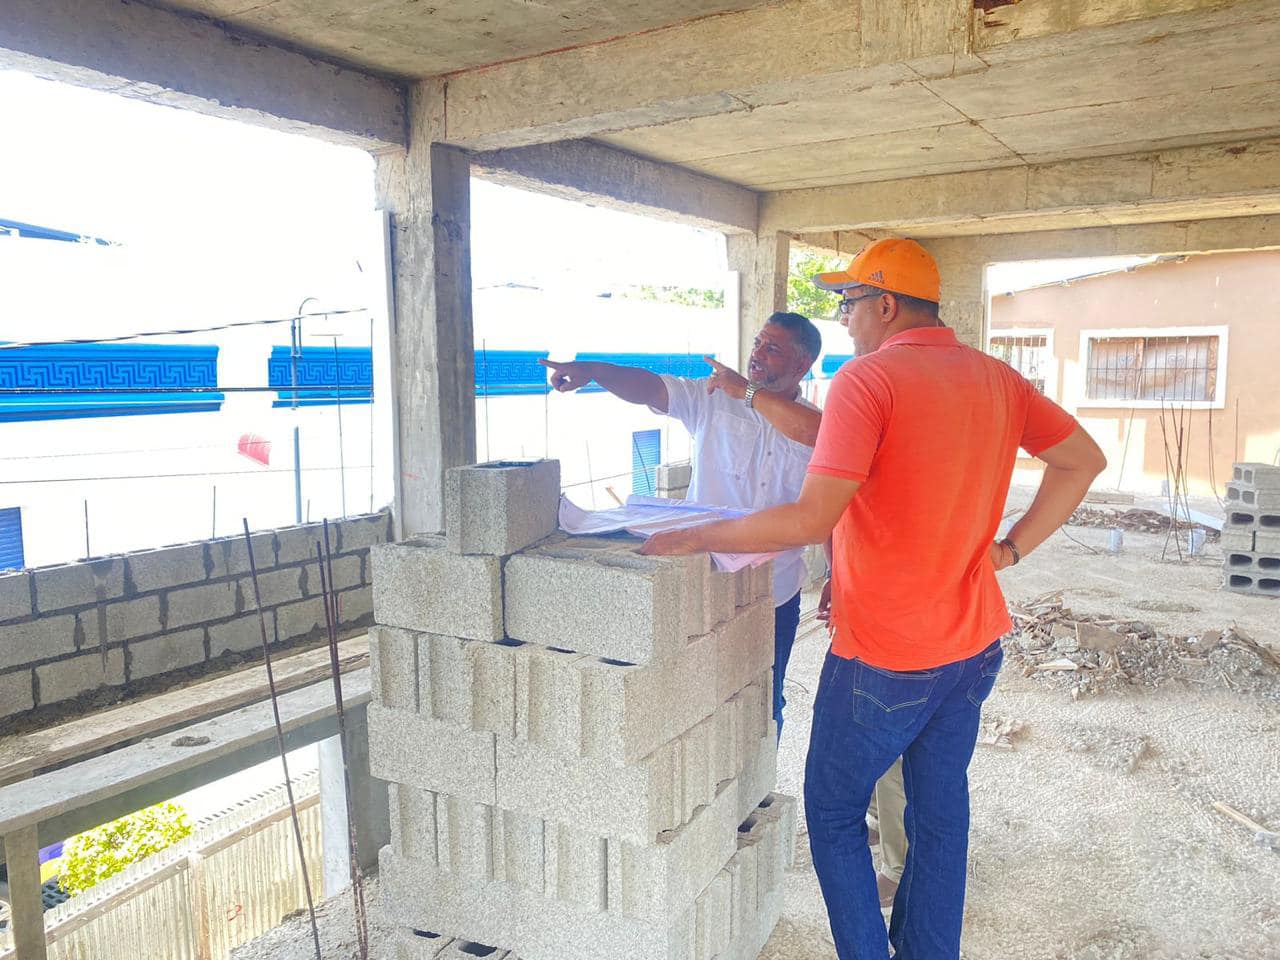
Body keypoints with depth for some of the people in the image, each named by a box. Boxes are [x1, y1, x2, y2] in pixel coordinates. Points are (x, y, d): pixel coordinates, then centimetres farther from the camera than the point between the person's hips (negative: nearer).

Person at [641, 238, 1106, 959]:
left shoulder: (867, 378, -18)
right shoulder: (997, 378, 5)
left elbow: (812, 520, -26)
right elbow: (1084, 459, 8)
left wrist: (697, 538, -16)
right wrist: (1009, 549, 7)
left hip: (885, 656, -7)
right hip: (976, 643, 7)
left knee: (835, 815, 12)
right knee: (941, 809, 20)